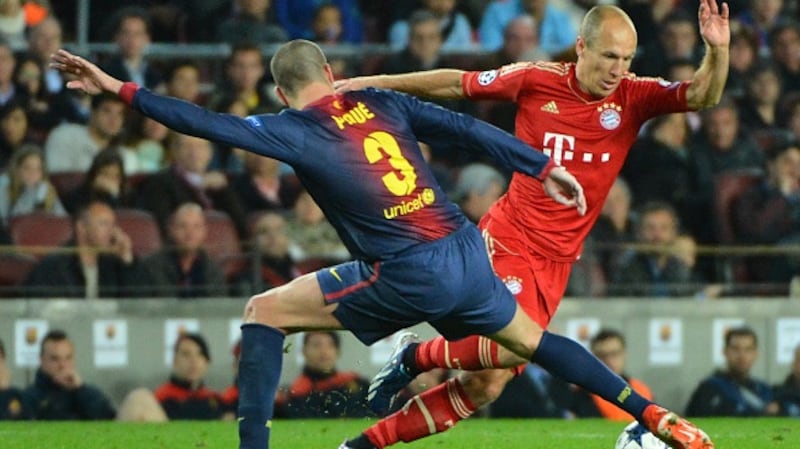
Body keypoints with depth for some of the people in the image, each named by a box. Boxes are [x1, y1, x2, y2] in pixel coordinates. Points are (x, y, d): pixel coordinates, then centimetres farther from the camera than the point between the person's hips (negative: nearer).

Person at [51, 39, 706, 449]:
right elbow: (467, 129, 10)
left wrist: (121, 91, -12)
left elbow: (213, 124, -13)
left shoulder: (296, 132, -4)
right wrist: (543, 168, 16)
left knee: (264, 312, 6)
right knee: (532, 340, 26)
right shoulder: (381, 102, 12)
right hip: (467, 254, 6)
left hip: (409, 276, -6)